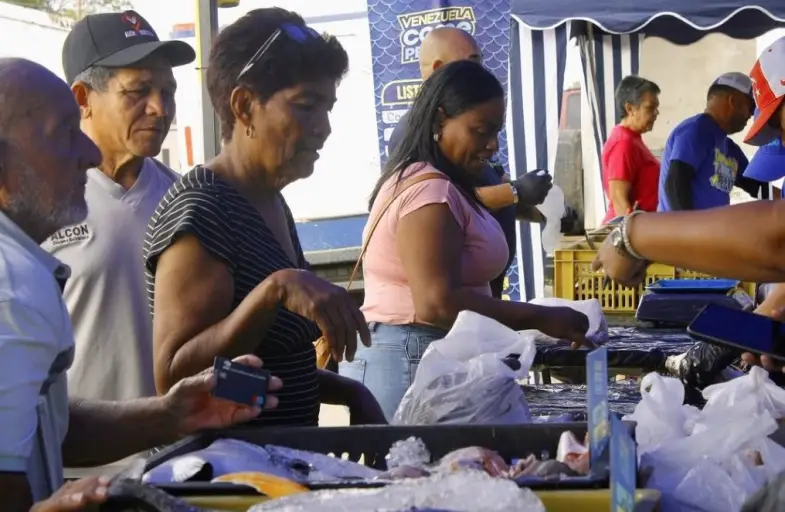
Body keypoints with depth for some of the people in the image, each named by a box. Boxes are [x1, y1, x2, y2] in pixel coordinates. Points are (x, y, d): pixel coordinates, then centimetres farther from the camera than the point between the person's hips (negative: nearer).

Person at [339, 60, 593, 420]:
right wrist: (540, 319, -19)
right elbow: (437, 303, -25)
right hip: (412, 364, -10)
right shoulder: (429, 190, -17)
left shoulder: (418, 180, 16)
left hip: (417, 360, 10)